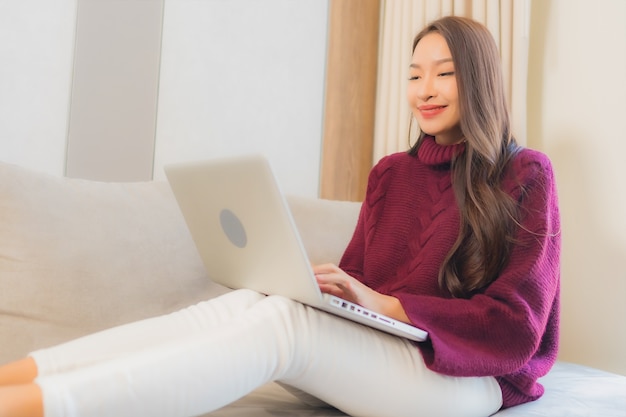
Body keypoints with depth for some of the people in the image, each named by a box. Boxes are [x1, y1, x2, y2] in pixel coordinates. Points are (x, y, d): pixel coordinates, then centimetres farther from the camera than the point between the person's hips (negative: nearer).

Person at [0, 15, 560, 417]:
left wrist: (384, 303, -19)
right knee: (247, 301, -25)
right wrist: (319, 284, -11)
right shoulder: (390, 173, 15)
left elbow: (516, 326, -9)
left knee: (282, 320, -32)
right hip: (370, 358, 5)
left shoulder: (526, 175, -1)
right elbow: (357, 282, 13)